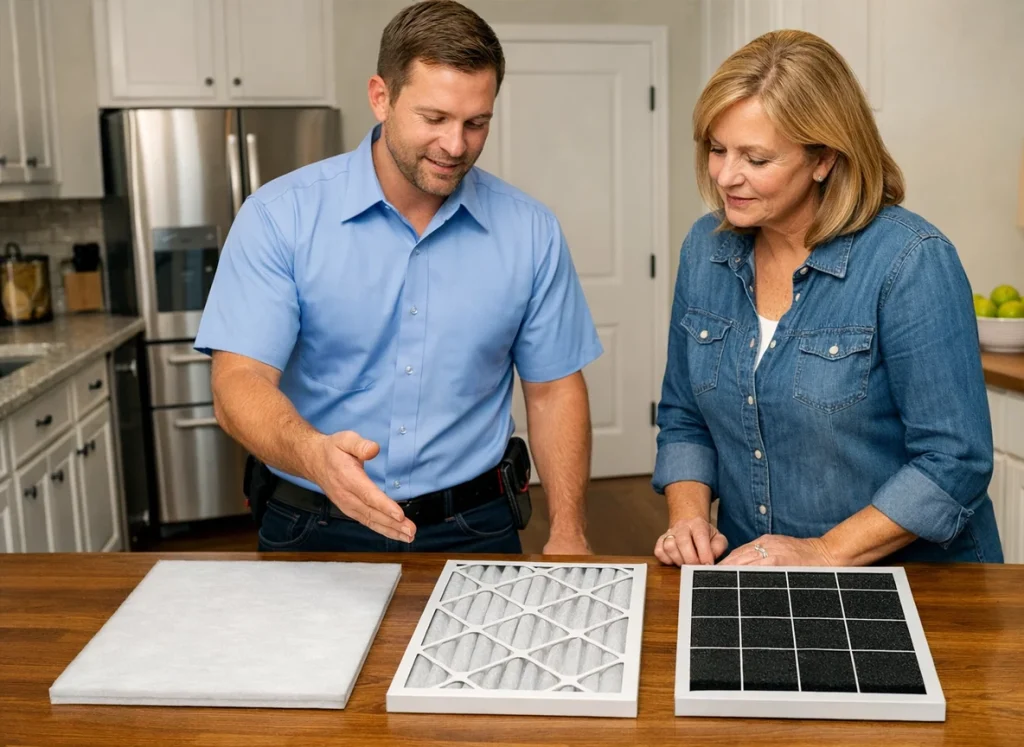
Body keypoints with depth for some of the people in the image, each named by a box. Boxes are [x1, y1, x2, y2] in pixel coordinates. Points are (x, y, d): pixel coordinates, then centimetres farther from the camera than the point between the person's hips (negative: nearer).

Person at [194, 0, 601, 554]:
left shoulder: (530, 233, 0)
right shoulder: (280, 216, -7)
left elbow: (552, 389, 7)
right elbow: (239, 383, -13)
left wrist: (567, 536, -1)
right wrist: (314, 454, -34)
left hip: (472, 529, 2)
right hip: (313, 531, -1)